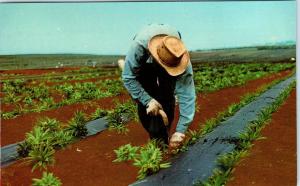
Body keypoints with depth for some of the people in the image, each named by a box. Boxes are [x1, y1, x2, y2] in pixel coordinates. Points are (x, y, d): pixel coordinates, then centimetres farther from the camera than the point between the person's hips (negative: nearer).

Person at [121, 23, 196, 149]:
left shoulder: (181, 59, -40)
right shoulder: (139, 45, -44)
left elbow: (187, 95, -39)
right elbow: (128, 77, -32)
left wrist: (181, 130, -40)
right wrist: (147, 100, -39)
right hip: (144, 64, 0)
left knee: (166, 99, -18)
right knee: (143, 101, -12)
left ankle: (163, 138, 1)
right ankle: (154, 138, 8)